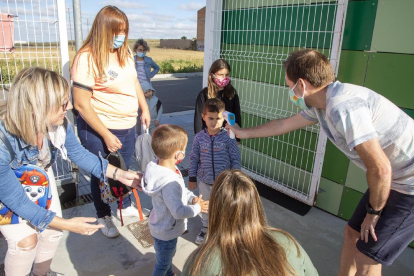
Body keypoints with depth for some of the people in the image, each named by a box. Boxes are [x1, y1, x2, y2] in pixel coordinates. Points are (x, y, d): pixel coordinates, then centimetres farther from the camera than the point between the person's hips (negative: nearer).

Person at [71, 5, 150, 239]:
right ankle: (104, 217, 38)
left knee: (124, 169, 23)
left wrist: (145, 108, 13)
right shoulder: (87, 58, -20)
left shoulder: (125, 52, 0)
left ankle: (126, 206, 48)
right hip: (98, 130, -6)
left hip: (128, 126, 6)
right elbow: (81, 104, -21)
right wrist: (106, 135, -20)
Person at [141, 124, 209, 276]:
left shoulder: (160, 165, -11)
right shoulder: (170, 183, -41)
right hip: (166, 231, -9)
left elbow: (181, 190, 2)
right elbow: (179, 211, -35)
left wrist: (192, 198, -9)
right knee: (162, 264, 19)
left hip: (163, 225, 9)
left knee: (169, 255, 35)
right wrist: (197, 207, -20)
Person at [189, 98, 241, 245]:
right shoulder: (199, 137, -9)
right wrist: (192, 178, 3)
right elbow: (194, 159, 0)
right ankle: (205, 228, 47)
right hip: (204, 181, 2)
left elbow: (235, 159, -7)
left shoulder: (228, 137, -15)